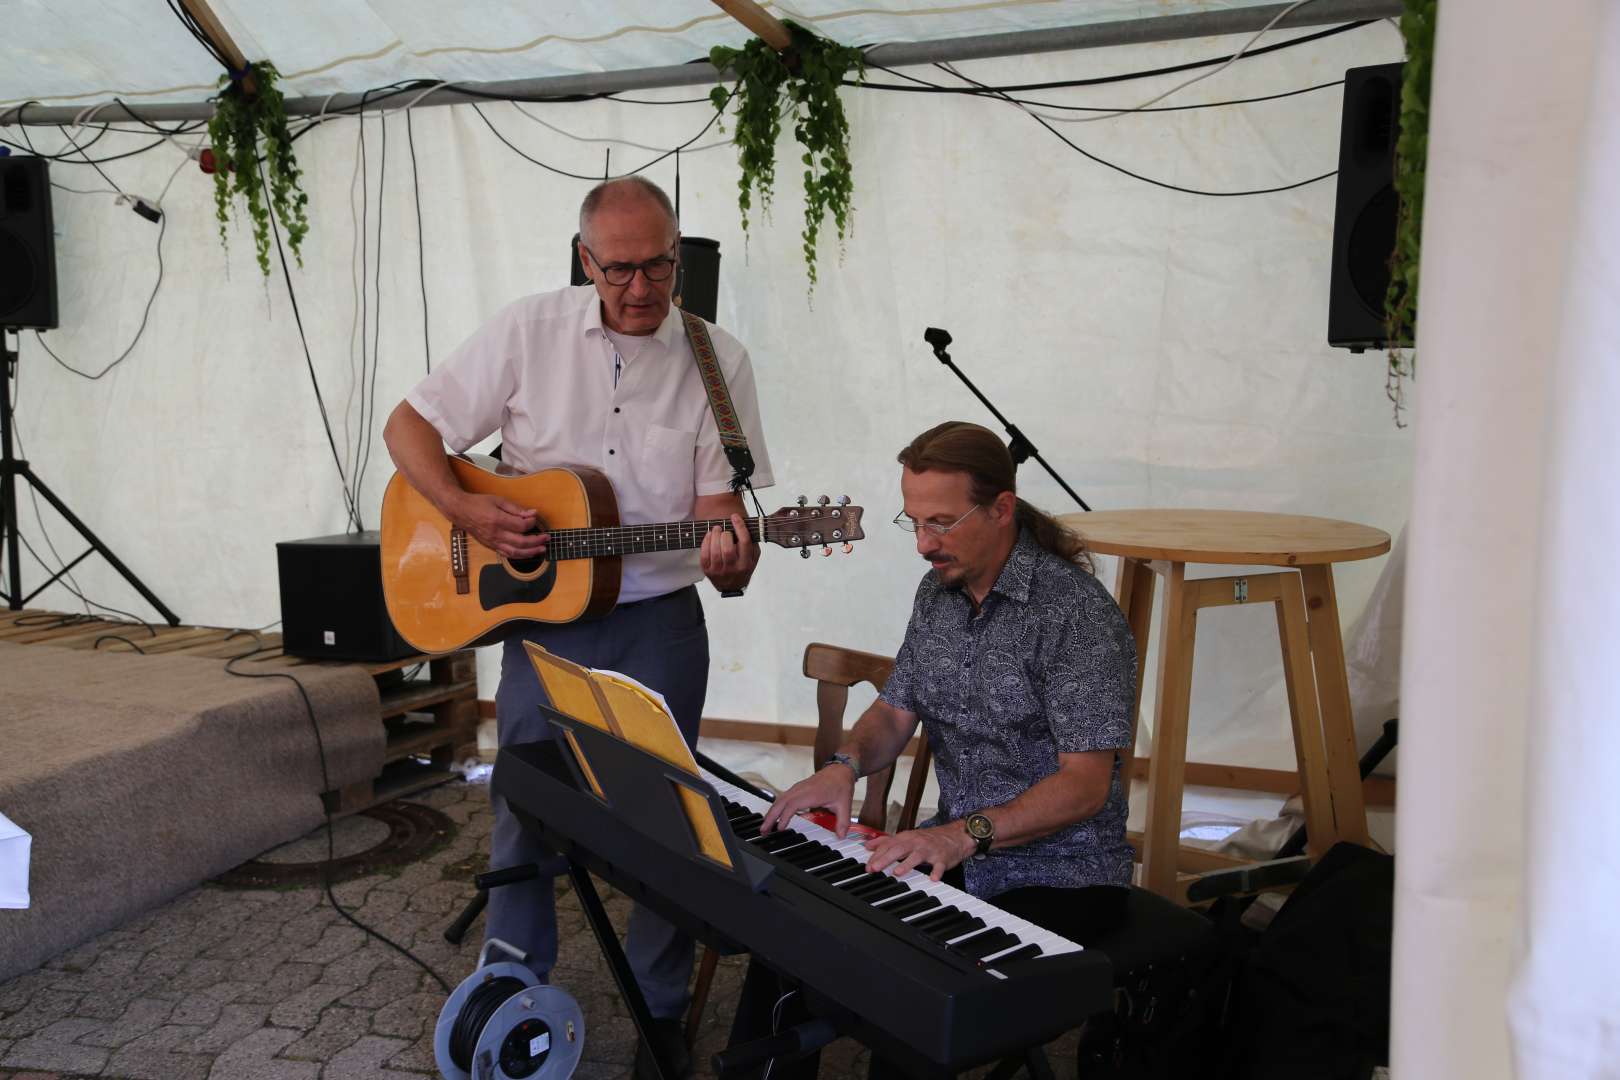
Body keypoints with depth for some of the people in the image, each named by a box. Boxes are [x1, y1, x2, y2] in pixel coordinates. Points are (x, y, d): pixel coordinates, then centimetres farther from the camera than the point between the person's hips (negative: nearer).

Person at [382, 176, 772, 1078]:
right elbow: (409, 427, -1)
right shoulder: (529, 332, -4)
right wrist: (470, 513, -17)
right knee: (525, 807, 9)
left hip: (659, 620, 0)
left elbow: (718, 502, -5)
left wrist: (729, 561, -28)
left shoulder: (718, 360, -4)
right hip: (542, 615, 0)